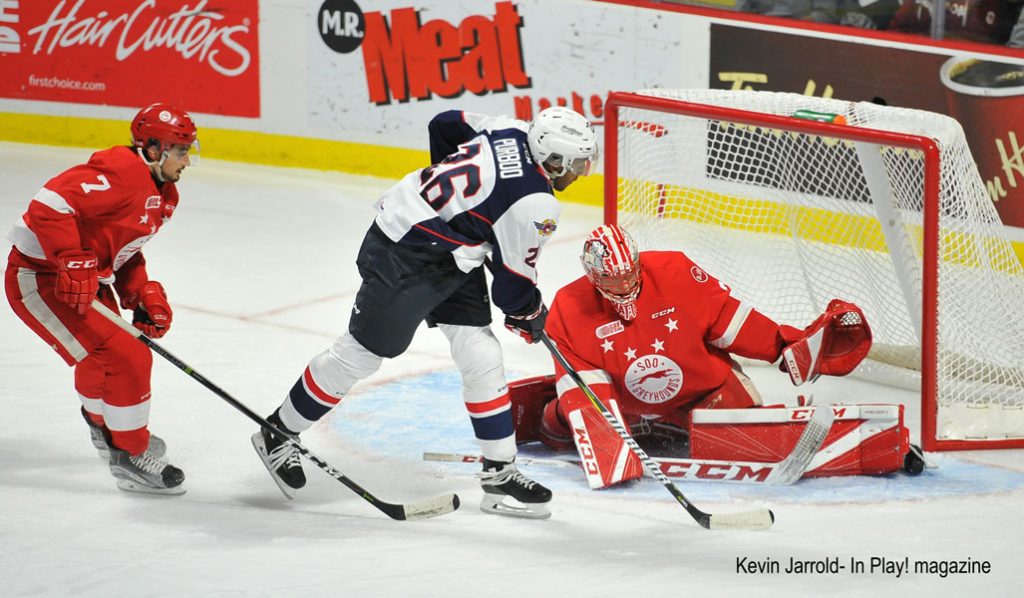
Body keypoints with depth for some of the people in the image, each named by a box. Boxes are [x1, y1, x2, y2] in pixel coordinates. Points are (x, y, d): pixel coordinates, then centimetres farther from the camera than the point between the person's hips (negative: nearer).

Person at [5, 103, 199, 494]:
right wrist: (73, 265, -35)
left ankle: (100, 419, 58)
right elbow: (49, 204, -33)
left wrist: (144, 296, 6)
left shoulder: (159, 193, 10)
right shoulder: (121, 174, -24)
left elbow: (125, 254, 20)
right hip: (40, 279, -11)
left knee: (107, 354, 29)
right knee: (124, 359, -14)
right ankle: (131, 457, -1)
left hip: (85, 282, 11)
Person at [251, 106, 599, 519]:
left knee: (482, 357, 6)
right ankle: (276, 434, 23)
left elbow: (445, 126, 13)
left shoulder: (514, 133, -3)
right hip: (405, 258, -10)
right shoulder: (535, 203, -25)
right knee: (361, 353, 5)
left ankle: (500, 474, 10)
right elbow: (513, 282, -14)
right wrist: (531, 317, 7)